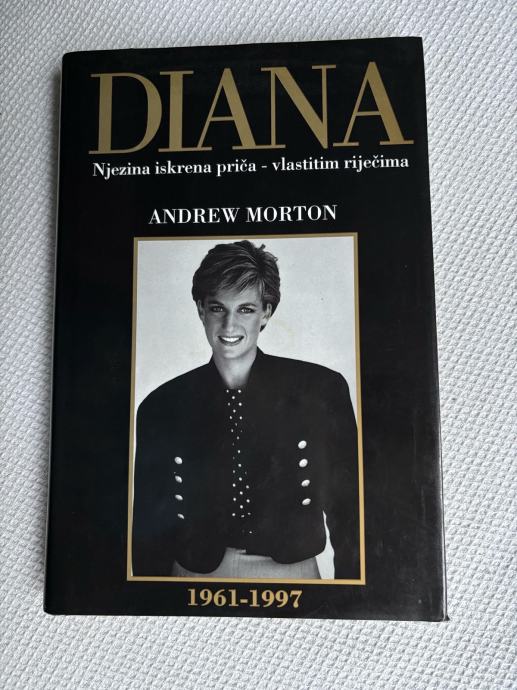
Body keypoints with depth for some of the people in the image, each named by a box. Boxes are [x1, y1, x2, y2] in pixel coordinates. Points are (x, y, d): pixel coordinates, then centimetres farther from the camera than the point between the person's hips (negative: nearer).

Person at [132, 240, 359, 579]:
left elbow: (347, 513, -2)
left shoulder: (322, 389, -9)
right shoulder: (161, 407, -6)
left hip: (295, 574, -1)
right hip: (193, 575, 2)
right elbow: (149, 532, 2)